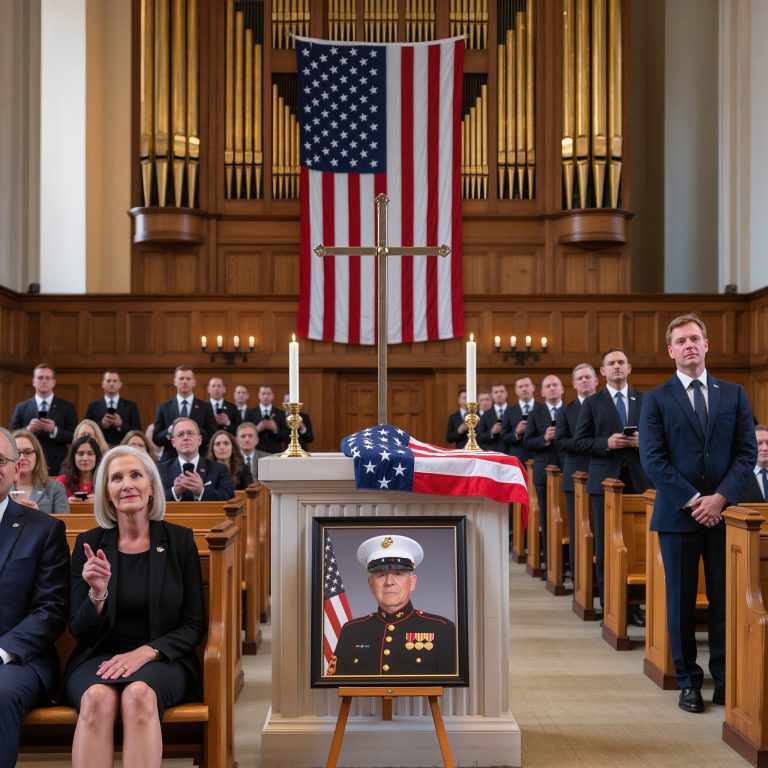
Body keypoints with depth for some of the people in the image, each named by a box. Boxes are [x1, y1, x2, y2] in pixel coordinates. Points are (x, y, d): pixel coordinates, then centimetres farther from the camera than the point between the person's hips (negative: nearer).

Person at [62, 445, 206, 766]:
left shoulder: (179, 540, 3)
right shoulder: (89, 544, 4)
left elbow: (194, 625, 2)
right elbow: (79, 631, 4)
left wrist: (145, 652, -15)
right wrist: (97, 594, -17)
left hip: (161, 658, -1)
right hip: (99, 657, 1)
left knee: (139, 694, -35)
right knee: (98, 698, -34)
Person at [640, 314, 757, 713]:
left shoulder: (734, 394, 9)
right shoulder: (656, 399, 2)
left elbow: (747, 452, 3)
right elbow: (652, 458, -5)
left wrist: (721, 496, -10)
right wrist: (691, 500, -12)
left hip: (724, 511, 1)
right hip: (677, 513, -1)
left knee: (725, 599, 2)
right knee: (681, 601, 5)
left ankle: (725, 680, 13)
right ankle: (688, 681, 15)